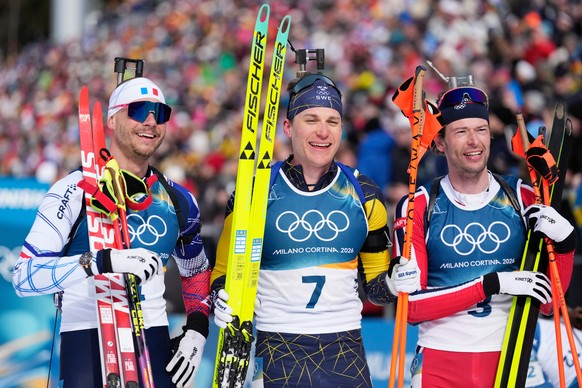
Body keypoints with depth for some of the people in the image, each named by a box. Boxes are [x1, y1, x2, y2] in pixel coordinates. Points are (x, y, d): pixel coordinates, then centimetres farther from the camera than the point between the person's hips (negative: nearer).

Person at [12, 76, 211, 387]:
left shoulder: (178, 199, 10)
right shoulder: (76, 190, -7)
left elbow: (196, 272, 25)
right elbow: (25, 275, -17)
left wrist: (197, 331, 7)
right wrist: (105, 261, -30)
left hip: (154, 339, 4)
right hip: (86, 338, -4)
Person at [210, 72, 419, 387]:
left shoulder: (364, 194, 6)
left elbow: (374, 285, 13)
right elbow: (224, 271, 7)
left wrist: (394, 282, -8)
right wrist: (225, 302, -13)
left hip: (345, 348, 2)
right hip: (277, 347, -2)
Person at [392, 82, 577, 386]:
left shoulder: (524, 200, 2)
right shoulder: (417, 207, -4)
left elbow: (546, 304, 3)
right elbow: (411, 305, -11)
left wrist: (565, 244, -14)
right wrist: (492, 284, -18)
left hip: (508, 362, 2)